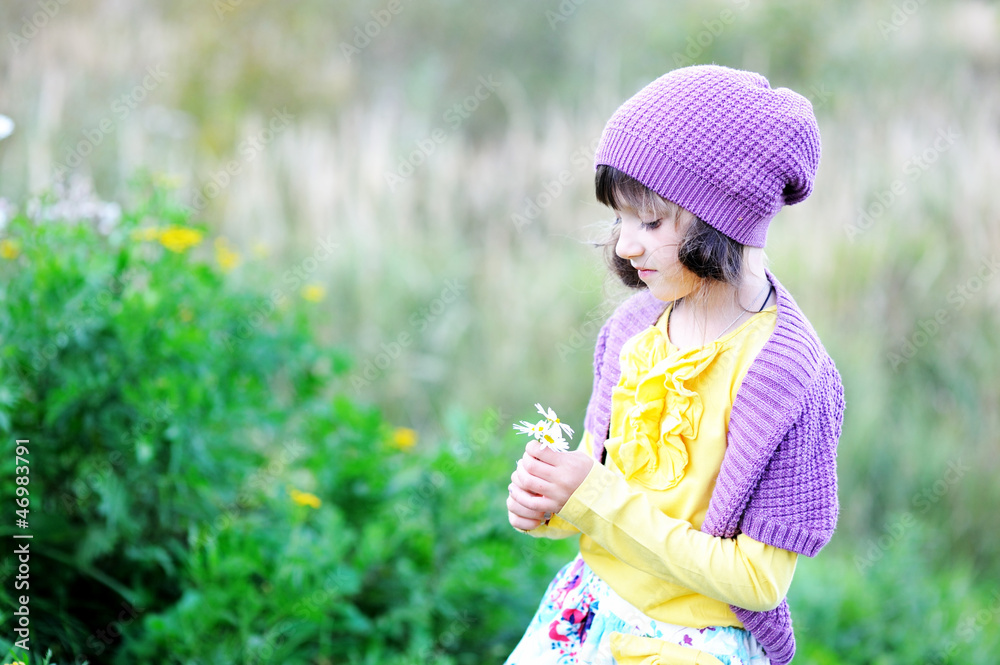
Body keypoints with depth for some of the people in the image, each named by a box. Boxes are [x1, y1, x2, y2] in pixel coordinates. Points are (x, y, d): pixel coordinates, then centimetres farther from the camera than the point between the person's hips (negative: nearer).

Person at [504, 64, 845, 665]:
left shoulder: (788, 377, -23)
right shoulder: (637, 324, -3)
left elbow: (758, 581, -23)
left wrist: (598, 501, -22)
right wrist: (548, 503, -14)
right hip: (591, 610, 5)